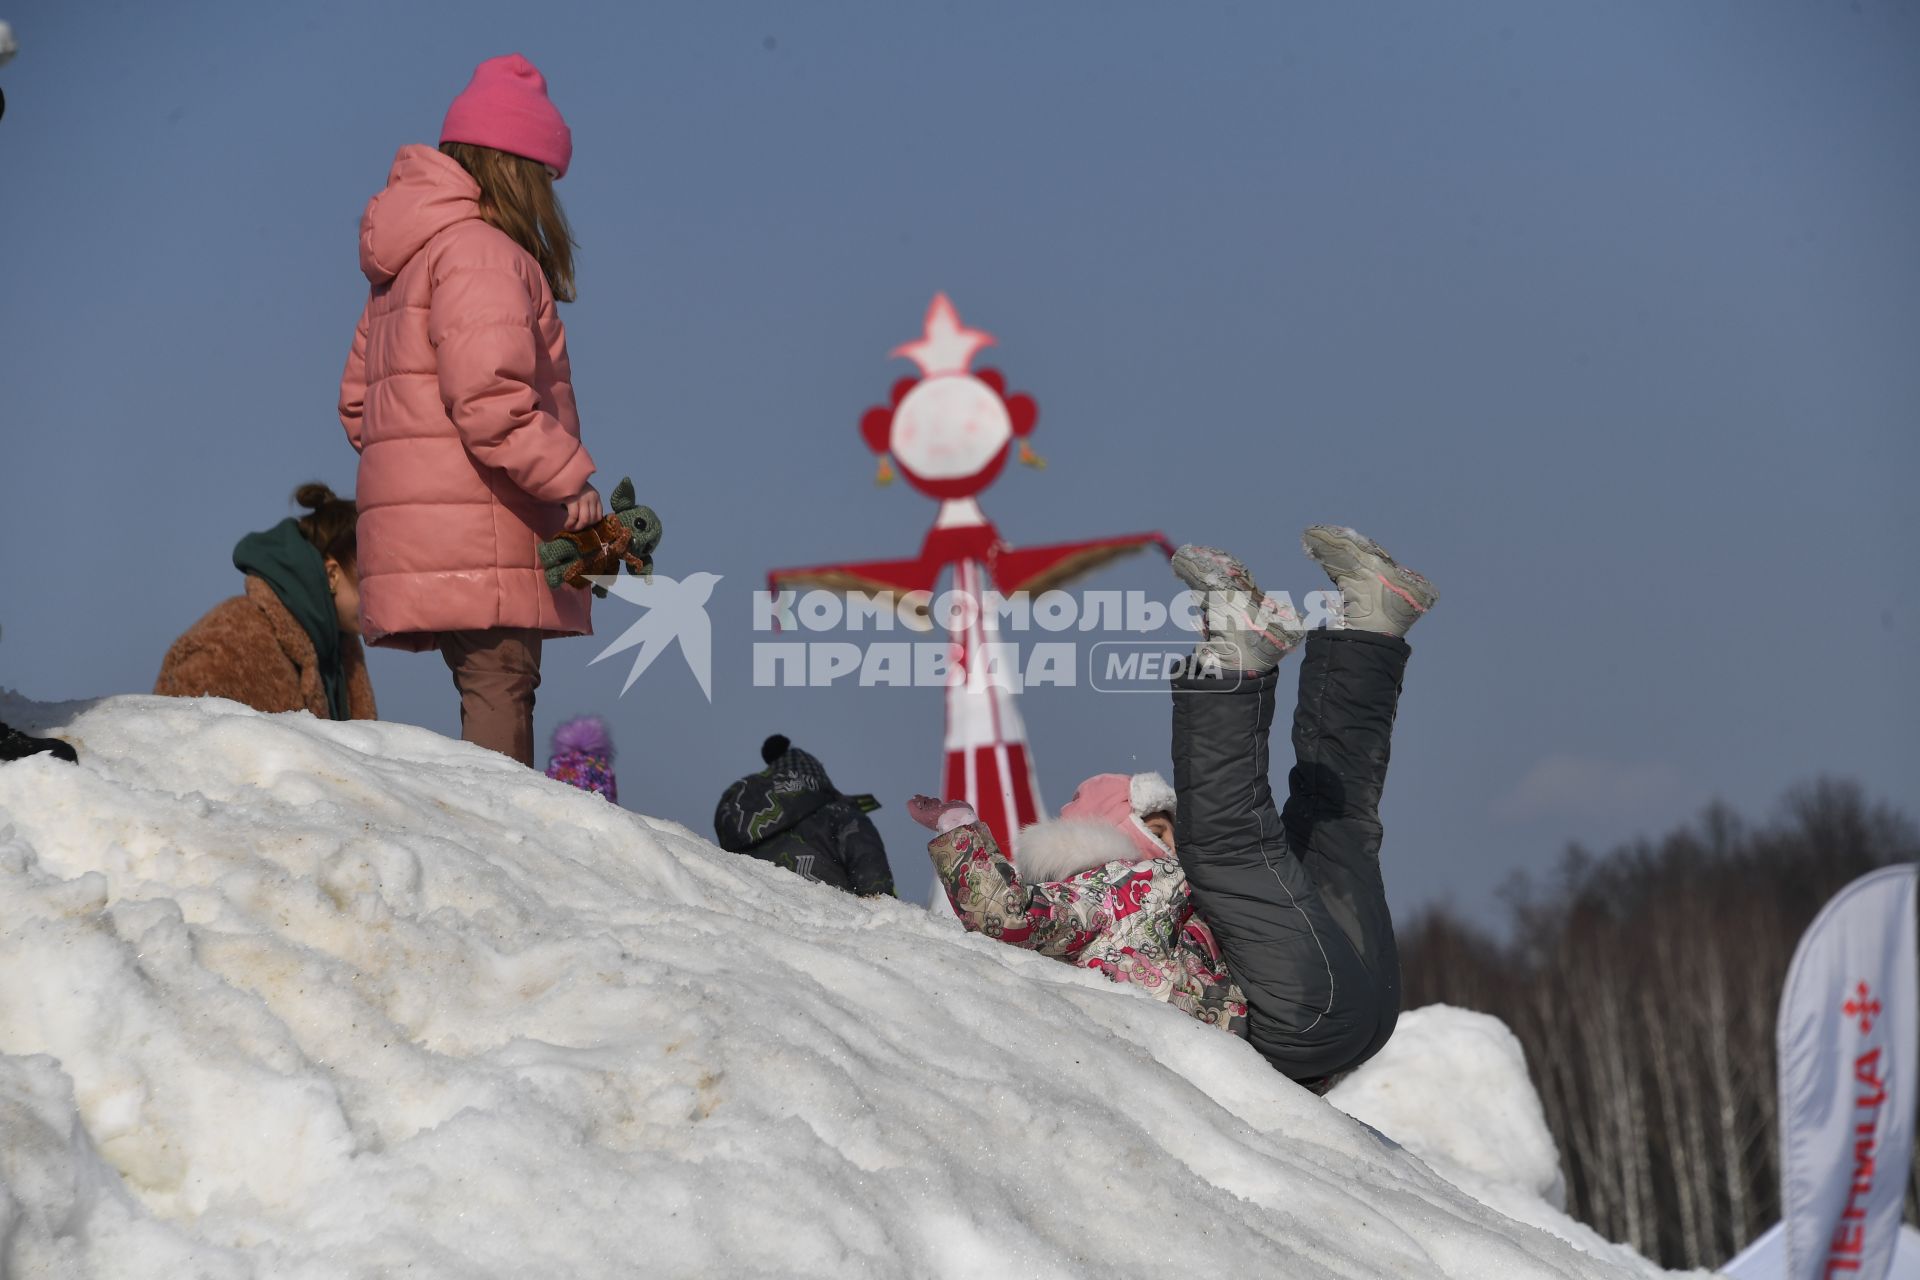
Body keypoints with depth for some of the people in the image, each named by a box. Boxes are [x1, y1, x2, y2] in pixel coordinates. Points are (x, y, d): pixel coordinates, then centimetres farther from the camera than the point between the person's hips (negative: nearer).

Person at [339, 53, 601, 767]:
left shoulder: (402, 267, 22)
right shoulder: (480, 252, -10)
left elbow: (358, 400, 25)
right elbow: (487, 394, -21)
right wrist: (568, 481, -15)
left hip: (416, 523, 10)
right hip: (478, 526, -10)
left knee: (491, 695, 8)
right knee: (499, 690, -12)